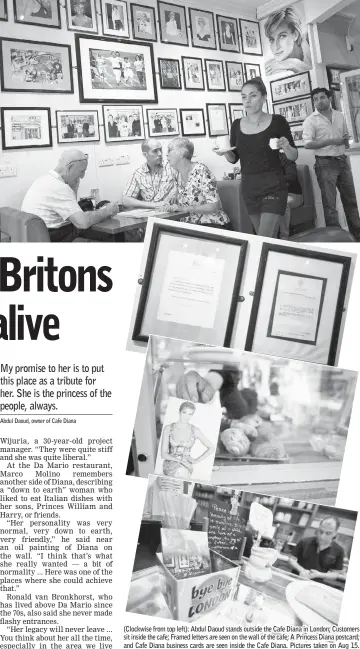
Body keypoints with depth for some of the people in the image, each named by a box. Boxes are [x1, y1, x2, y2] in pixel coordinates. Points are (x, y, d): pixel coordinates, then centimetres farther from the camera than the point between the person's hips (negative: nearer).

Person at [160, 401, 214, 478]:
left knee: (183, 472, -37)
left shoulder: (195, 430, 0)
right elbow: (164, 454, -3)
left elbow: (211, 448, 10)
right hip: (170, 463, 0)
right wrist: (181, 461, -16)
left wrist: (197, 460, 0)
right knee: (180, 471, -36)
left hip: (186, 466, 0)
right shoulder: (168, 429, -1)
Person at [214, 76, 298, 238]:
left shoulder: (277, 121, -6)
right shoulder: (237, 124, 3)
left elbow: (293, 156, 1)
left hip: (273, 186, -4)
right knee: (269, 238, 13)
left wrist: (286, 146, -21)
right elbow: (234, 158, 12)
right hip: (248, 187, 4)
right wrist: (225, 152, -10)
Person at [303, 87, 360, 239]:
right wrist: (331, 141, -21)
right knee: (329, 203, -6)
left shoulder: (339, 115, 11)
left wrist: (345, 141, 0)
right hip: (325, 163, -6)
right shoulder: (311, 120, -7)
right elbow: (307, 144, -17)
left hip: (342, 161, 6)